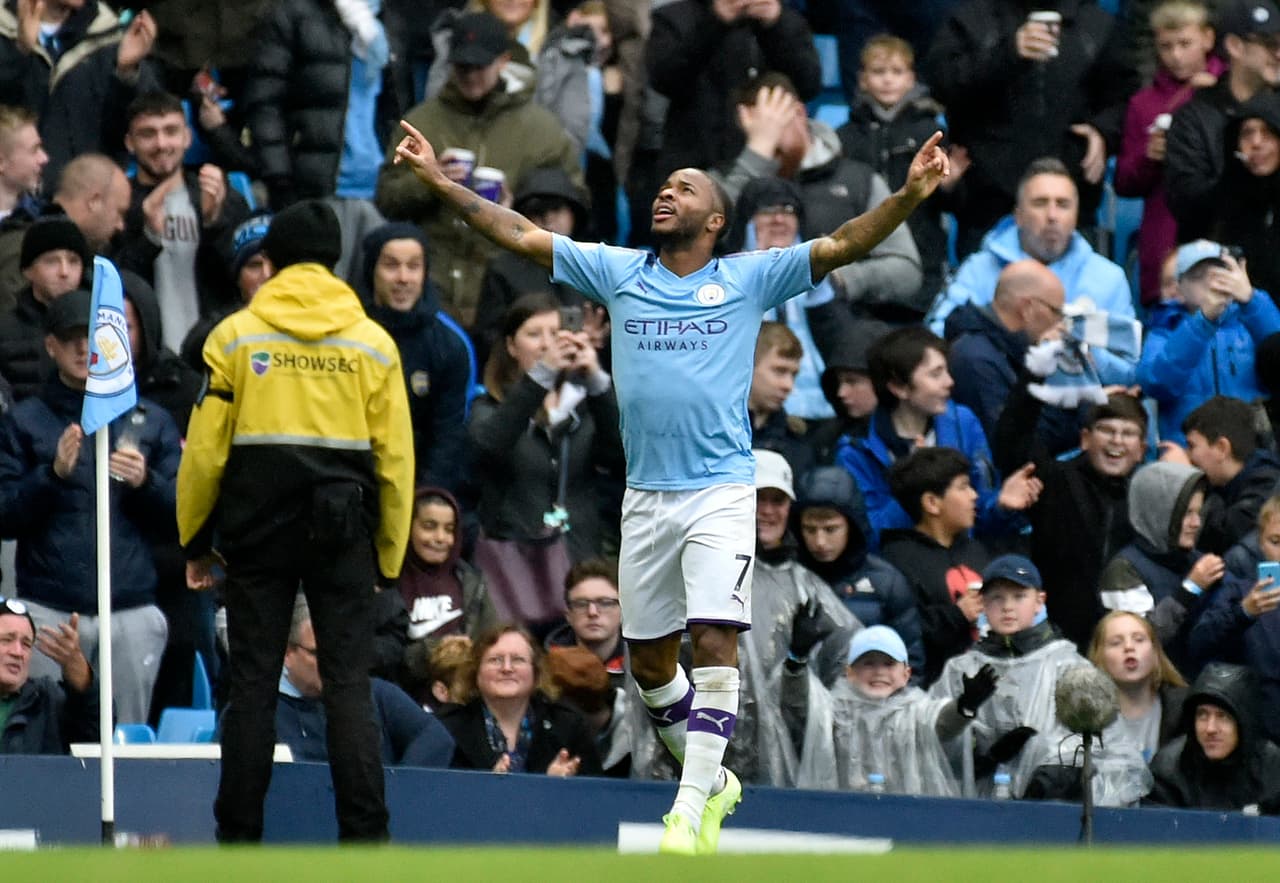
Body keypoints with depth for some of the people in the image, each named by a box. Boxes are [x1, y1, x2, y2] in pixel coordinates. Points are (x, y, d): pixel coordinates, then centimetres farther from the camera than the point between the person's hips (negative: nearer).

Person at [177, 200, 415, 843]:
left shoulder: (234, 335, 1)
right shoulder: (373, 343, 4)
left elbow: (204, 449, -1)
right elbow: (395, 458, 3)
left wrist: (195, 541, 10)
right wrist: (389, 558, 11)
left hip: (257, 526, 0)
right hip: (342, 531, 0)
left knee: (252, 685, 4)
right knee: (349, 686, 1)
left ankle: (238, 841, 4)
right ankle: (365, 842, -5)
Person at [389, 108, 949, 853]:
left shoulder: (748, 280, 1)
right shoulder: (618, 273, 9)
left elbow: (842, 246, -6)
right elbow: (520, 234, 9)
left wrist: (909, 197, -21)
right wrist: (442, 183, 4)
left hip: (720, 492, -4)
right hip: (645, 498, 4)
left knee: (716, 643, -15)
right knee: (650, 659, 8)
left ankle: (692, 807, -13)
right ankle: (712, 779, 28)